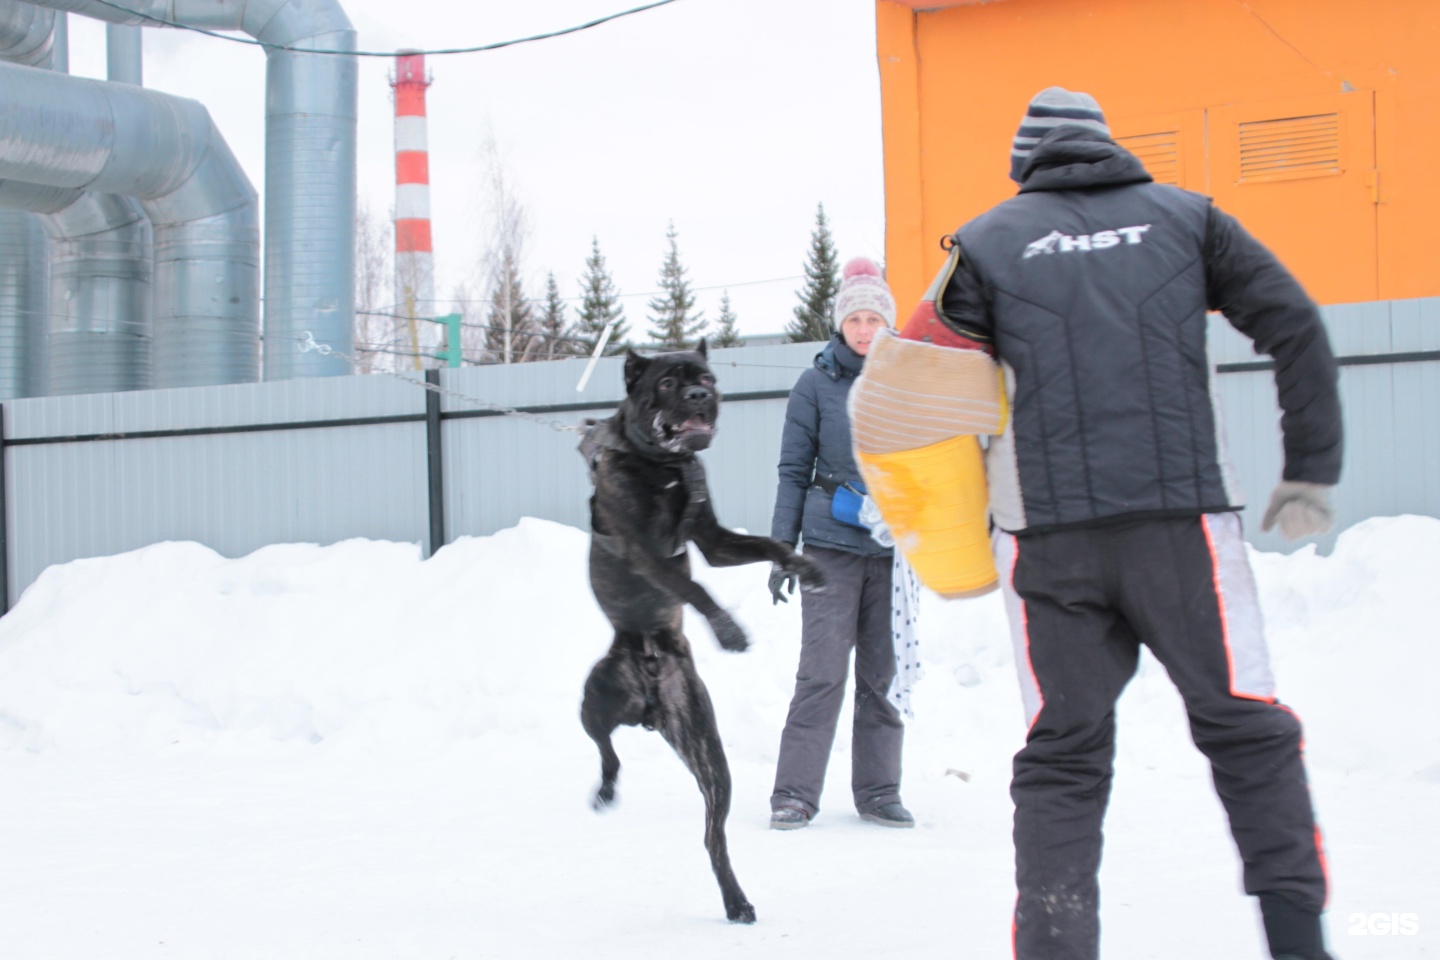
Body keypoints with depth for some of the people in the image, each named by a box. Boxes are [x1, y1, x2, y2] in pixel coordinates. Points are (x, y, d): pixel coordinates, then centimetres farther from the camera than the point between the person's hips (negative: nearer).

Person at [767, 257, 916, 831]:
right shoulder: (816, 384, 2)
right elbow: (794, 471, 4)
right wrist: (780, 550, -1)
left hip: (895, 547, 2)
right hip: (832, 546, -2)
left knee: (883, 674, 5)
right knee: (822, 671, -8)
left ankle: (878, 790, 14)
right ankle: (795, 794, -3)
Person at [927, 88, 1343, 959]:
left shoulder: (987, 243, 9)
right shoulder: (1184, 217, 12)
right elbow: (1297, 328, 5)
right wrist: (1312, 472, 10)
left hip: (1049, 538, 0)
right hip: (1185, 519, 0)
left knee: (1063, 756, 8)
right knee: (1246, 727, 10)